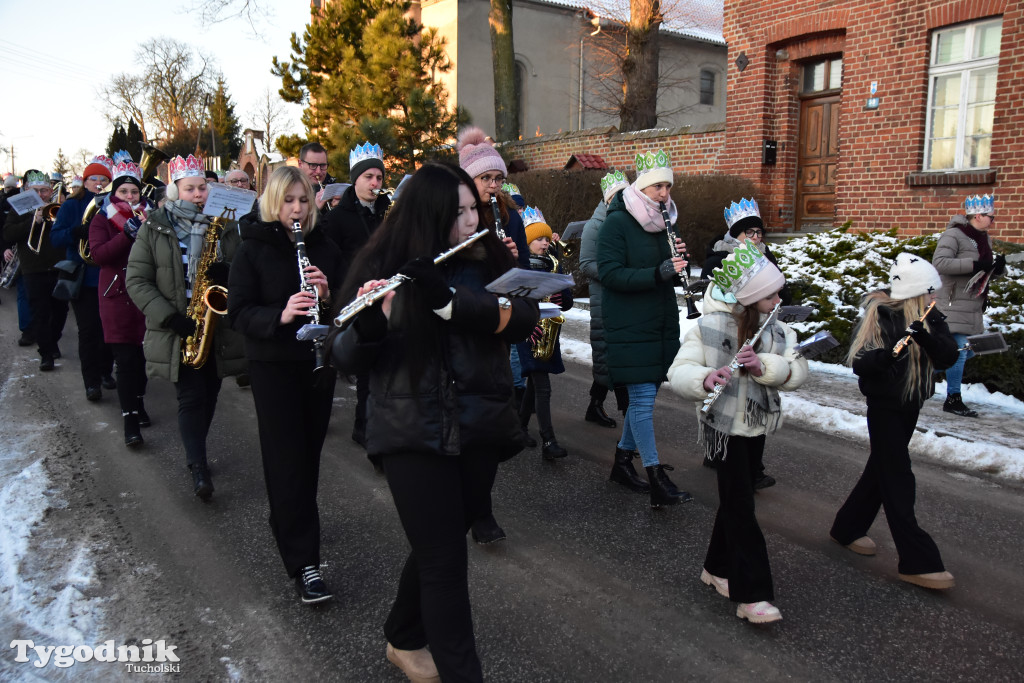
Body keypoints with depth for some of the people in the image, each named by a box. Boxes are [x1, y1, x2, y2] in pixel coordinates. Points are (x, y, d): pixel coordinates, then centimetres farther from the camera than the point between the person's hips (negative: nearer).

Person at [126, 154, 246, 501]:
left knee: (210, 393, 11)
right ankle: (198, 467, -3)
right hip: (176, 329, -3)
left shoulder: (224, 226, 5)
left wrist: (226, 274, -15)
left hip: (216, 326, 3)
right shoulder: (154, 228, -1)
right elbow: (137, 280, -5)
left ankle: (197, 454, 31)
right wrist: (171, 318, -16)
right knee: (191, 396, -7)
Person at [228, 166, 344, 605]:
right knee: (287, 458, -5)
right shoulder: (253, 250, -4)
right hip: (273, 366, -4)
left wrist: (328, 296, -16)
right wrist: (280, 314, -27)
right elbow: (239, 313, -9)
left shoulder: (324, 248, 6)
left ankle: (290, 520, 39)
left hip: (318, 361, 4)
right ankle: (303, 563, -3)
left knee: (309, 451, 13)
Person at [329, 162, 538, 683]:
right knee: (446, 561, -2)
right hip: (415, 434, -4)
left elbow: (523, 319, -14)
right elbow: (345, 358, -8)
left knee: (438, 546, 19)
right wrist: (368, 326, -31)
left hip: (479, 428, 4)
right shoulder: (384, 269, -5)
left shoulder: (489, 261, 3)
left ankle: (403, 640, 44)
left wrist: (449, 300, -27)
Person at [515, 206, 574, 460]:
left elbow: (568, 301, 11)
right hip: (528, 334, -6)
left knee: (535, 381, 16)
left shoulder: (554, 266, 11)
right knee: (543, 387, -12)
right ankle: (548, 442, -13)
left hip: (549, 333, 6)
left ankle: (521, 425, 35)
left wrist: (562, 297, -11)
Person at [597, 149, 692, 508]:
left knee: (645, 393, 14)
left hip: (660, 324, 7)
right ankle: (656, 478, -4)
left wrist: (676, 264, -7)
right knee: (643, 398, -7)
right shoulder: (617, 223, -10)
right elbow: (609, 274, -19)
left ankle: (625, 450, 33)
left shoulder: (662, 221, 12)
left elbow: (669, 276, 16)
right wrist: (658, 273, -28)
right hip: (630, 327, -7)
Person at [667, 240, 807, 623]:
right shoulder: (709, 328, -17)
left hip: (757, 426, 6)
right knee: (741, 508, -5)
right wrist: (705, 379, -42)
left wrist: (762, 365, -30)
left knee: (736, 501, 17)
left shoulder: (778, 330, -1)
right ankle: (752, 596, 1)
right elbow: (678, 373, -22)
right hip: (725, 428, -6)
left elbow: (798, 373, -12)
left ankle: (717, 569, 34)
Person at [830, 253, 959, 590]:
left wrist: (925, 335, -30)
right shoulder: (879, 316, -17)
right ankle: (918, 562, 0)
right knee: (898, 480, -4)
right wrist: (888, 353, -41)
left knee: (882, 470, 16)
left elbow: (948, 357, -13)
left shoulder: (930, 318, -1)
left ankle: (847, 529, 32)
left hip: (911, 405, 7)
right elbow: (858, 362, -23)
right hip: (885, 406, -7)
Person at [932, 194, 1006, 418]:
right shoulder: (953, 235, -12)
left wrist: (999, 267, -3)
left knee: (968, 351, 14)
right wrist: (974, 265, -28)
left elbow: (991, 271, 20)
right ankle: (953, 400, 2)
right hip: (954, 303, -9)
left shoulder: (984, 238, 15)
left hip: (974, 306, 9)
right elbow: (939, 263, -25)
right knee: (960, 350, -7)